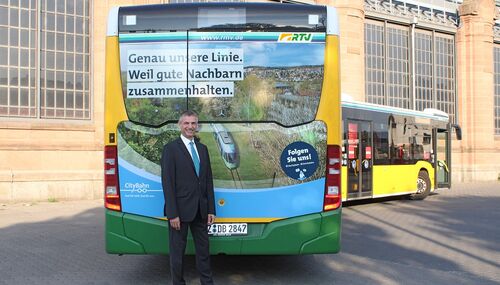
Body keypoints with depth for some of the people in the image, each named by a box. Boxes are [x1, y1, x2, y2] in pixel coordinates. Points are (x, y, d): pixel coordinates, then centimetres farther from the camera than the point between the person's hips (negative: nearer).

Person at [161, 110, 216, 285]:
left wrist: (211, 210, 5)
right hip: (181, 210, -5)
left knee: (203, 250, 14)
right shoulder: (171, 148, -6)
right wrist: (173, 213, -16)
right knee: (177, 251, 8)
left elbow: (208, 180, 11)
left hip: (200, 211, 5)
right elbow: (167, 183, -11)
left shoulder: (202, 149, 11)